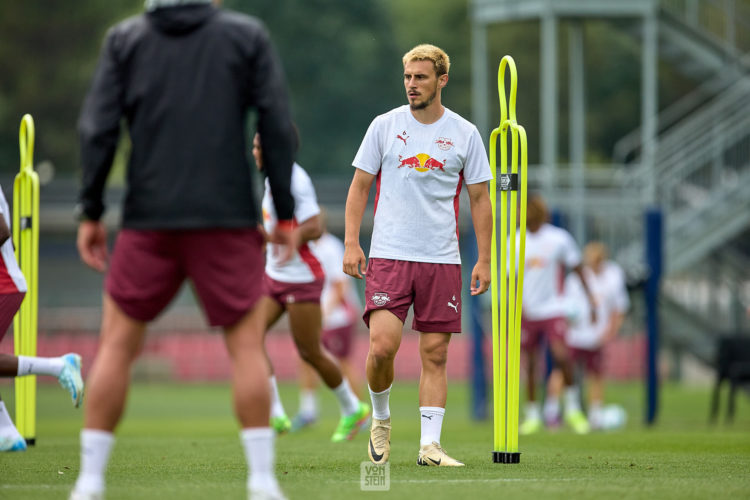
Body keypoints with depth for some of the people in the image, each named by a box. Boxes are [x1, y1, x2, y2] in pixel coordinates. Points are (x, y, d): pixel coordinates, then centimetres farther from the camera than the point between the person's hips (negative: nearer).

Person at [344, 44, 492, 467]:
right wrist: (351, 242, -2)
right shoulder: (384, 126, 4)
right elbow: (360, 186, 8)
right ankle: (380, 418, 12)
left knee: (435, 354, -2)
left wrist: (484, 259, 4)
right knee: (383, 345, -14)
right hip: (389, 255, -1)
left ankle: (430, 445, 1)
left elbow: (479, 198, 10)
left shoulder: (465, 134, 5)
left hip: (442, 259, 1)